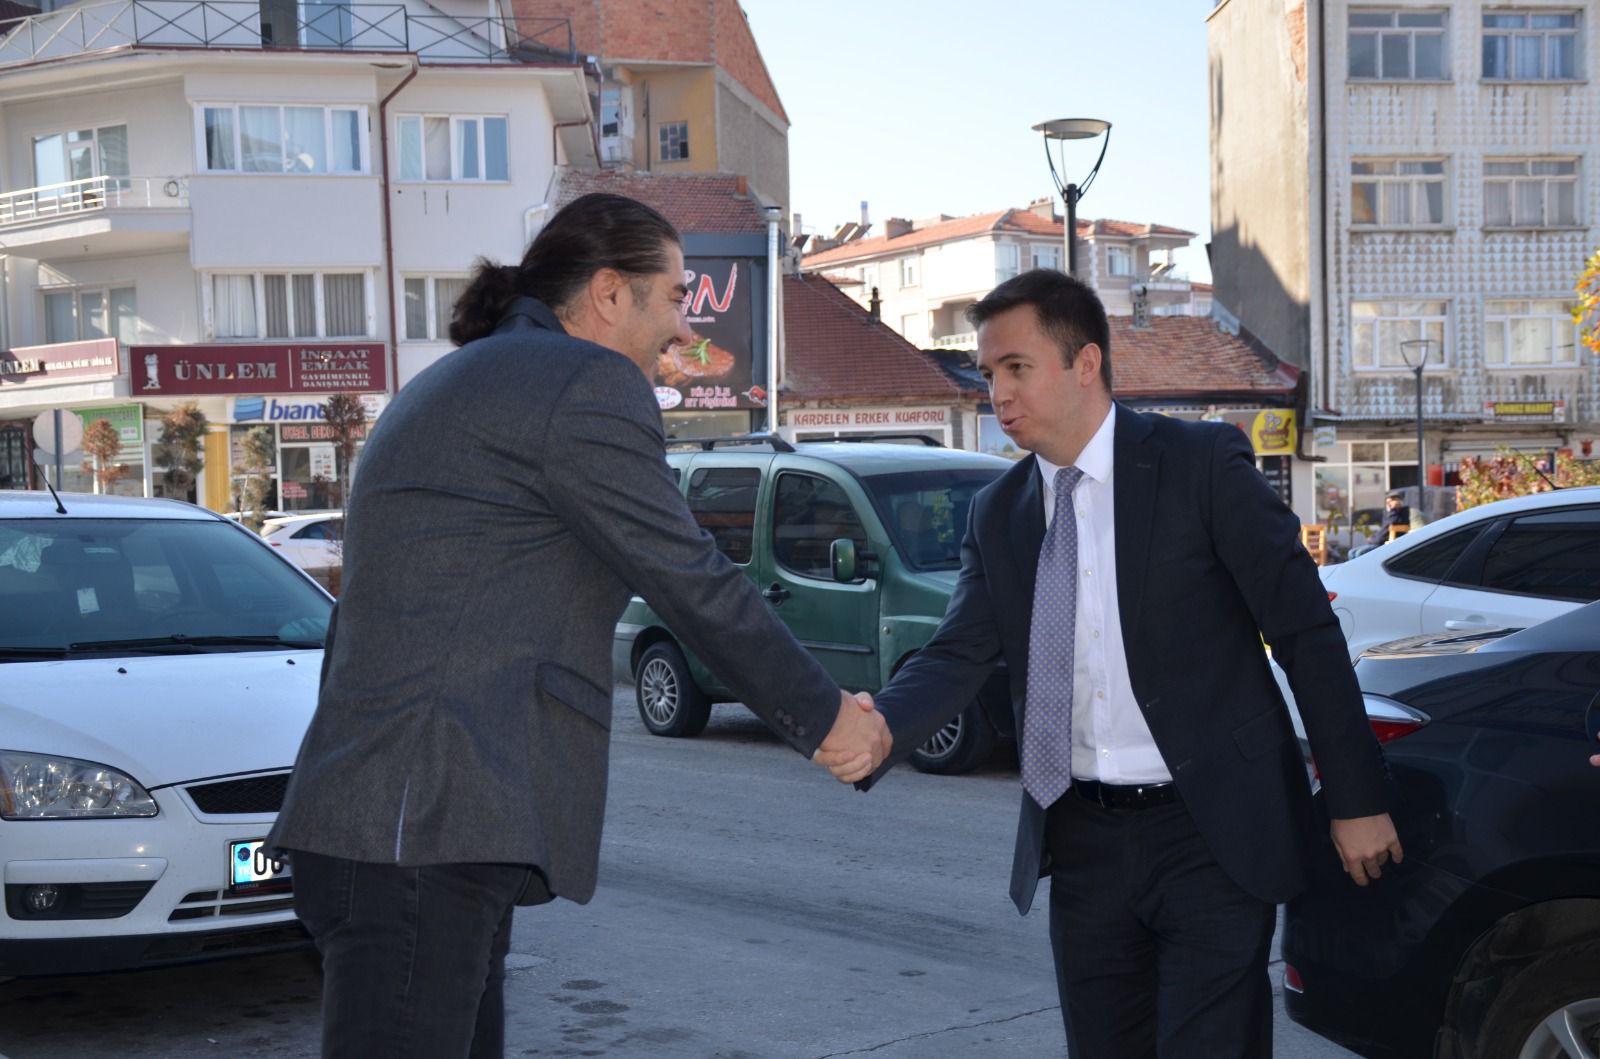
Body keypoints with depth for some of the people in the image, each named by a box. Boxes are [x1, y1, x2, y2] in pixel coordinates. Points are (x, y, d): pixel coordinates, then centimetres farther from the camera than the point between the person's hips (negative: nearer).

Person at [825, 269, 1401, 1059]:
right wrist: (877, 730, -25)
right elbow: (957, 657, -3)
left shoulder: (1203, 464, -8)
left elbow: (1306, 630, -7)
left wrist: (1357, 801, -7)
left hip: (1212, 827, -5)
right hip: (1082, 838, 5)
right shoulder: (998, 513, 6)